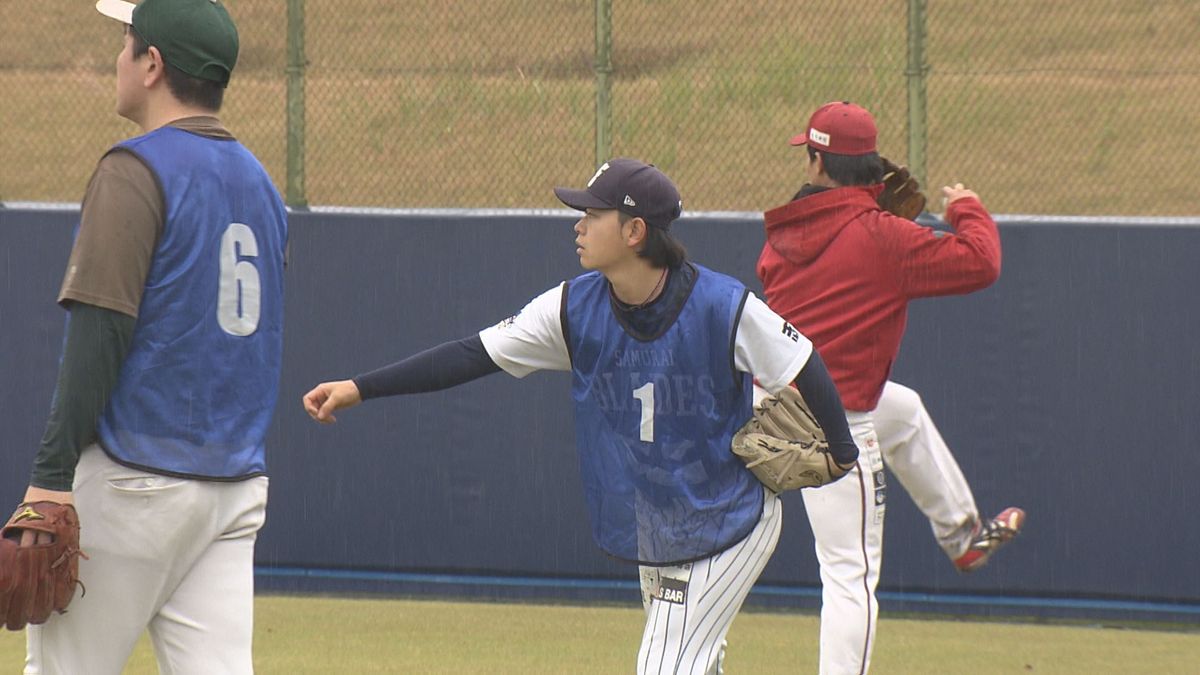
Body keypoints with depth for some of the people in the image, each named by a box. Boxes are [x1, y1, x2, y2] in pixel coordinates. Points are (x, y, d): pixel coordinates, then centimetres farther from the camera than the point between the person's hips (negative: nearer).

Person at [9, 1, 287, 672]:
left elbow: (101, 330, -17)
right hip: (239, 487, 7)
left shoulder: (136, 170, -9)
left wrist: (52, 475, -19)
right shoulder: (259, 182, 16)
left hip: (134, 482, -7)